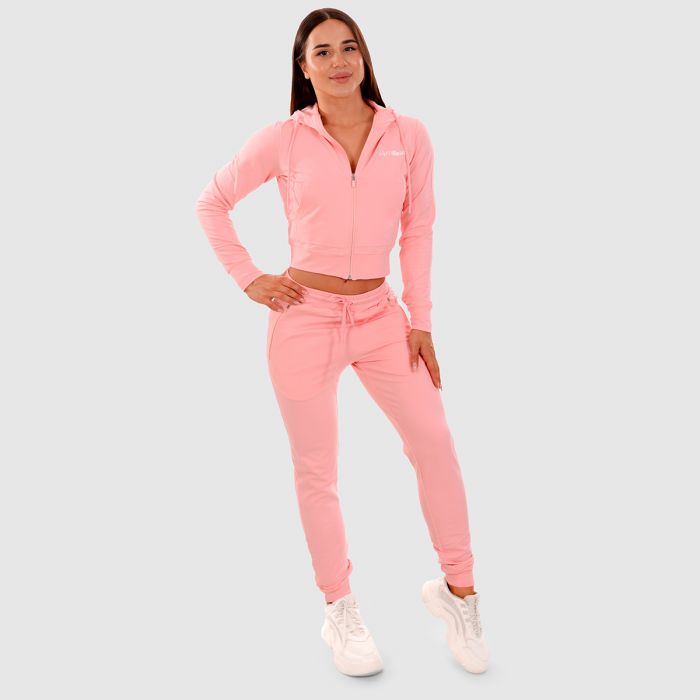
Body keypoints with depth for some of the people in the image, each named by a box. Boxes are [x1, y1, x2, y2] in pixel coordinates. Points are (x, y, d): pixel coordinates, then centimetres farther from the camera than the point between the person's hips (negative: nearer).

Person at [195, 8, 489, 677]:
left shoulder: (409, 135, 1)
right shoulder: (284, 139, -3)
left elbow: (418, 231, 6)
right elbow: (212, 203, 7)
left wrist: (420, 319, 1)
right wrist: (249, 279, -1)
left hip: (380, 314, 2)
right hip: (305, 316, -2)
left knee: (434, 442, -3)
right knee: (317, 470, 6)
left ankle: (458, 588, 18)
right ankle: (339, 611, 24)